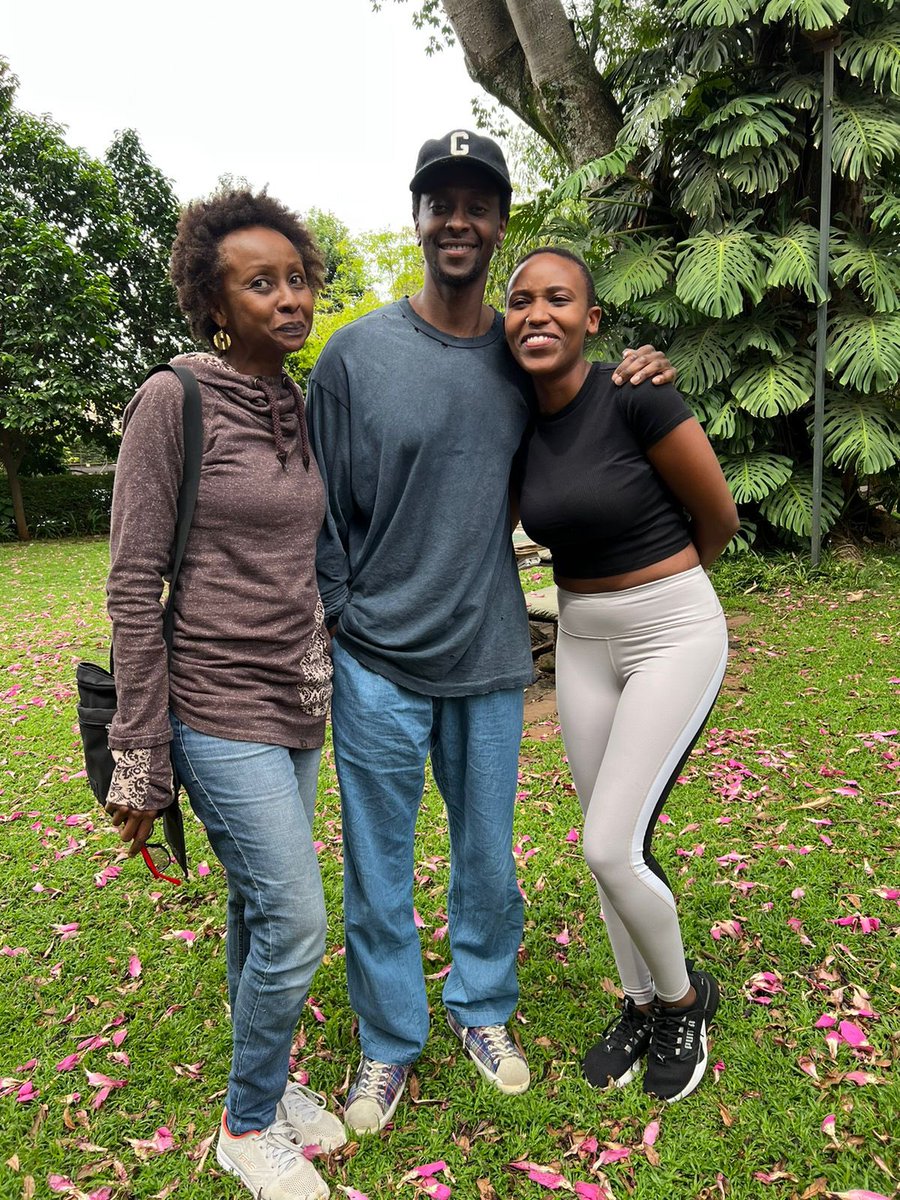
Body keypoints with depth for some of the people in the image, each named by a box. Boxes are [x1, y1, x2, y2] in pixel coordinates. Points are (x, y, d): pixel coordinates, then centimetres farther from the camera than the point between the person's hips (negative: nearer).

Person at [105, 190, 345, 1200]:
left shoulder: (302, 408, 9)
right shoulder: (174, 403, -11)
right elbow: (133, 587, -13)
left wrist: (321, 683, 16)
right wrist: (140, 756, -12)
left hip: (296, 706, 6)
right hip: (220, 708, -6)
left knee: (258, 910, 19)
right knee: (294, 924, -1)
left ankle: (265, 1081, 41)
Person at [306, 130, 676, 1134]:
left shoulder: (524, 355, 3)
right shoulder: (355, 355, -6)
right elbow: (322, 514, -2)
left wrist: (633, 386, 0)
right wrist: (329, 635, -2)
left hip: (492, 659, 3)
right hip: (378, 666, -2)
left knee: (488, 859, 17)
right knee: (377, 870, 11)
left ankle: (482, 1012, 43)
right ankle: (389, 1042, 37)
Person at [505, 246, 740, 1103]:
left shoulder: (637, 398, -18)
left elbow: (718, 520, -7)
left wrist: (656, 583, 8)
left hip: (674, 636, -6)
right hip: (582, 641, 6)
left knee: (614, 848, -7)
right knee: (605, 848, 12)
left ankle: (684, 999, 24)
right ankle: (642, 1004, 37)